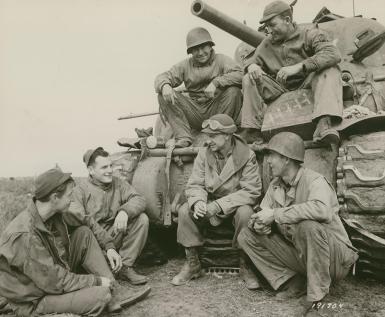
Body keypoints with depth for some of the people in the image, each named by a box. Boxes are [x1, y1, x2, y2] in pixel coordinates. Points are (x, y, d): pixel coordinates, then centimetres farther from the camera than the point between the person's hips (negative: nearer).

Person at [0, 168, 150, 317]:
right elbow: (54, 282, -27)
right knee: (100, 294, -31)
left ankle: (113, 296, -5)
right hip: (34, 301, -9)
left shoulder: (53, 216, -5)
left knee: (83, 234, -3)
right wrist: (96, 281, -17)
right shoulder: (25, 235, -30)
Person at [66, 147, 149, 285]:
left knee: (142, 218, -14)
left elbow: (139, 199, -6)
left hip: (114, 236, 3)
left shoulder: (118, 183, 7)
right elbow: (77, 220, -21)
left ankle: (125, 267, -11)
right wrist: (108, 246, -32)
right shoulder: (81, 188, -8)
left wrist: (125, 211, -33)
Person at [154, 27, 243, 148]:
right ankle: (183, 137, -22)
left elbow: (239, 75, -15)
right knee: (163, 95, -12)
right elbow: (162, 77, 2)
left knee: (233, 90, -27)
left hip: (216, 110, -2)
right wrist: (165, 86, -23)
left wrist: (216, 82, -28)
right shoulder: (185, 65, 10)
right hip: (194, 113, 2)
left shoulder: (221, 60, 3)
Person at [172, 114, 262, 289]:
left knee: (245, 213, -35)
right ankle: (192, 263, -4)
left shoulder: (246, 155, -14)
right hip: (210, 204, 3)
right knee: (184, 211, -20)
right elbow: (194, 184, -3)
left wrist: (219, 205, -28)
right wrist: (198, 202, -28)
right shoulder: (204, 154, -4)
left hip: (236, 204, -3)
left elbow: (251, 191, -20)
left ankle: (246, 266, -13)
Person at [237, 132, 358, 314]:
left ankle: (317, 296, -18)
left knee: (308, 226, -39)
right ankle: (294, 283, -2)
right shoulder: (275, 184, 2)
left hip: (334, 257, -6)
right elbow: (263, 212, 7)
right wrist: (259, 223, -19)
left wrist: (276, 214, -34)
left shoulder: (314, 181, -21)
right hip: (299, 254, 7)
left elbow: (321, 209, -42)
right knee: (246, 236, -5)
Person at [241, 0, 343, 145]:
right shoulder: (267, 43, 9)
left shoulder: (309, 33, -5)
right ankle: (251, 131, -19)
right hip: (279, 89, 3)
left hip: (307, 84, -3)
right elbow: (253, 59, 14)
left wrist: (299, 66, -33)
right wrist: (251, 66, -14)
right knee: (249, 80, -13)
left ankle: (324, 124, -49)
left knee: (330, 71, -30)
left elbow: (333, 54, -21)